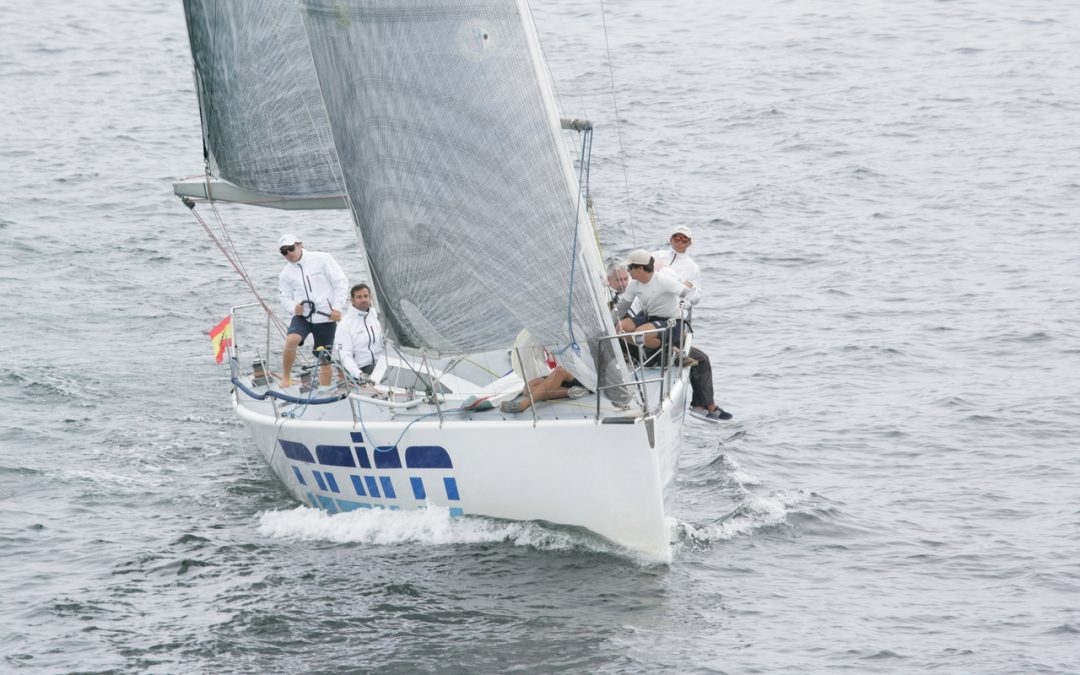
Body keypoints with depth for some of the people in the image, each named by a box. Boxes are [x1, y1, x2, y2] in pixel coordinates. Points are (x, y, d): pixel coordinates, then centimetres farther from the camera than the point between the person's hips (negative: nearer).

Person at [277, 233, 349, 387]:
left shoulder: (322, 259, -3)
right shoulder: (285, 274, 8)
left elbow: (341, 282, -3)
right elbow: (285, 298, 12)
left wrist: (337, 307, -9)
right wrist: (293, 307, -12)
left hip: (325, 318, -2)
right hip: (302, 315, 2)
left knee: (325, 359, 2)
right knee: (291, 340, -28)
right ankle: (286, 379, -15)